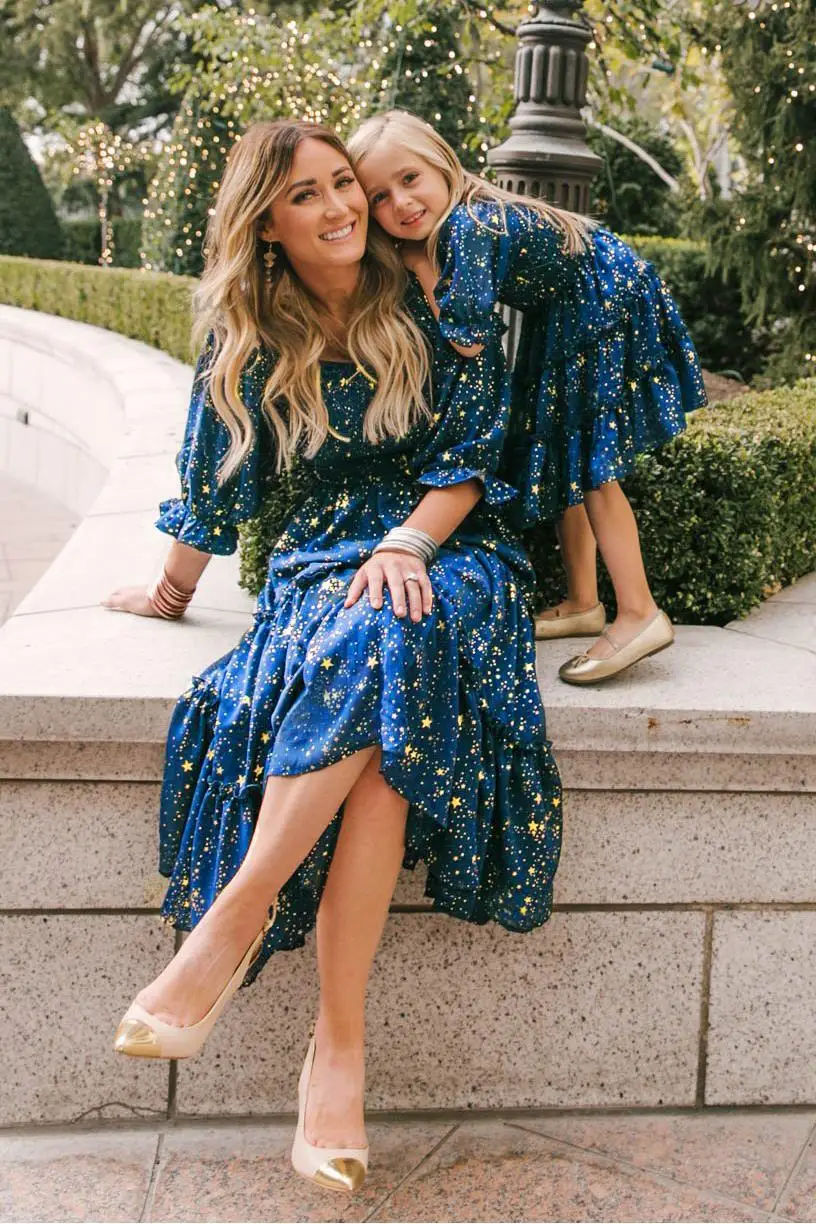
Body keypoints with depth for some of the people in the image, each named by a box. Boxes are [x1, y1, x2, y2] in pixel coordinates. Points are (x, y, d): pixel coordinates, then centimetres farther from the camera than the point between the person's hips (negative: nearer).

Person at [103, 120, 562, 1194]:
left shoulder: (431, 302, 2)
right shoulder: (250, 342, 6)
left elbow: (474, 448, -1)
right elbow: (217, 485, 16)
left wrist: (407, 544, -16)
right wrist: (172, 593, 25)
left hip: (450, 550, -1)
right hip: (327, 556, 1)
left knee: (383, 638, -38)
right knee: (372, 712, -34)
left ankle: (234, 917, -33)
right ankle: (342, 1046, -34)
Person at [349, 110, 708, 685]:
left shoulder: (471, 225, -30)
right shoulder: (438, 227, -2)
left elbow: (466, 341, -34)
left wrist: (419, 264, -27)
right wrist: (405, 249, -7)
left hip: (610, 308, -10)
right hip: (564, 320, 10)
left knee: (587, 466, -10)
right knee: (560, 460, 13)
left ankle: (639, 614, -6)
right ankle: (583, 604, 22)